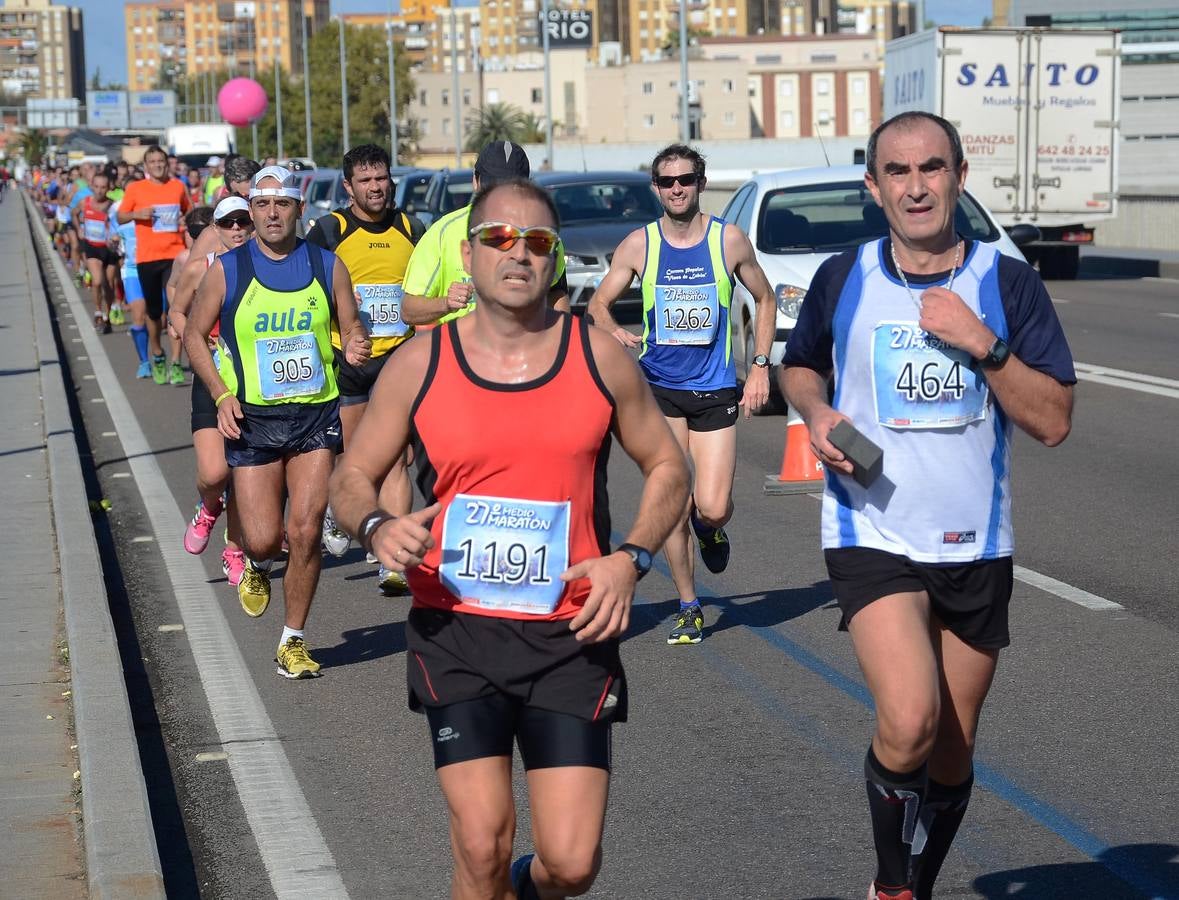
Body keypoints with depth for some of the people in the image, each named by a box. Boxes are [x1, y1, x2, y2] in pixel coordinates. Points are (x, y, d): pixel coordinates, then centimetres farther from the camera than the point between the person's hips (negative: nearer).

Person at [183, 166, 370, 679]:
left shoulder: (327, 266, 2)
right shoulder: (226, 270, -2)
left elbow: (351, 327, 12)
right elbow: (194, 334, 6)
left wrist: (355, 348, -13)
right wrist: (221, 395, -6)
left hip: (315, 413, 1)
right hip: (252, 419, -1)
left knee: (306, 531, -6)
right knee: (262, 539, -5)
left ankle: (293, 642, 11)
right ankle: (257, 569, 35)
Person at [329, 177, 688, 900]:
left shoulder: (600, 358, 2)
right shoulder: (419, 365, 1)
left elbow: (668, 467, 12)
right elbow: (352, 477, 10)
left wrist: (632, 558, -6)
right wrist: (377, 527, -14)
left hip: (569, 635, 0)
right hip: (456, 631, 0)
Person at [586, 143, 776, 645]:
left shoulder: (730, 241, -1)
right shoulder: (638, 245, -1)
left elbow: (764, 300, 12)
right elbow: (598, 305, 5)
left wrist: (760, 367, 4)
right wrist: (616, 333, -18)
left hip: (716, 389, -1)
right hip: (660, 387, 1)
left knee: (712, 508, -9)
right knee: (673, 506, -2)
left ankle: (711, 528, 29)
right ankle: (688, 608, 13)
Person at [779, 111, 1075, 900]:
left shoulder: (1009, 284, -2)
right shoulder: (842, 280, 0)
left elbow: (1054, 420, -6)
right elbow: (800, 367, 18)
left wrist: (984, 345, -19)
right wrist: (816, 413, -3)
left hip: (975, 545, 2)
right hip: (872, 535, -2)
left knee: (952, 749, 11)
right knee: (909, 722, -22)